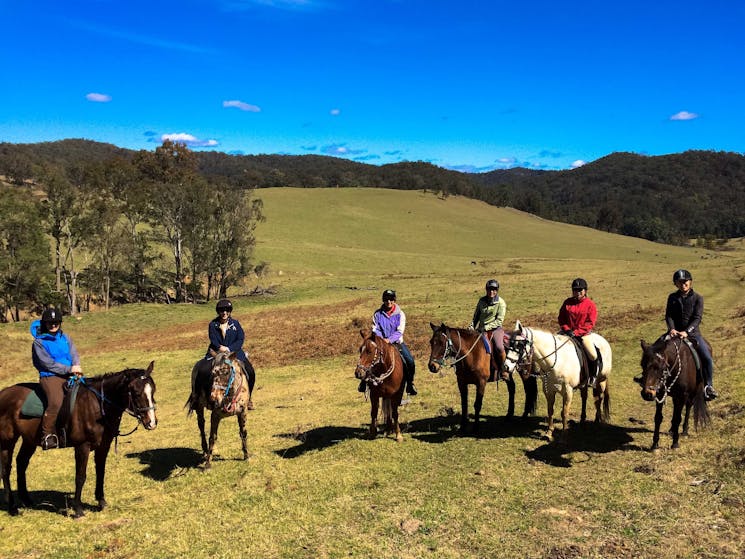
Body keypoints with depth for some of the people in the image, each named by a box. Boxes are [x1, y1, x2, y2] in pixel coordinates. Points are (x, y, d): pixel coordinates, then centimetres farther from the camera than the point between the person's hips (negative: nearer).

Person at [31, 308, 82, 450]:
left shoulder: (65, 337, 15)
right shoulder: (39, 342, -2)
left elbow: (74, 354, 10)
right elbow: (48, 363, -10)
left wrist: (77, 366, -12)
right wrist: (69, 369, -15)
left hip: (69, 375, 6)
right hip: (50, 376, -6)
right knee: (56, 402, -31)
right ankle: (47, 435, -17)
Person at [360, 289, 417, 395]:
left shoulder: (400, 314, -3)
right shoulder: (377, 314, 0)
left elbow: (400, 331, -11)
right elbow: (375, 329, -2)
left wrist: (389, 340, -26)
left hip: (396, 342, -1)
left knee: (410, 361, -18)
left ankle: (410, 384, 1)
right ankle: (364, 382, 1)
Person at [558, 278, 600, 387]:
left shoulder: (590, 304, -4)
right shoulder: (567, 302, 4)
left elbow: (590, 323, -9)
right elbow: (561, 318, 7)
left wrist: (576, 332, -18)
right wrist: (567, 329, -10)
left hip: (583, 333, -3)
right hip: (567, 331, 3)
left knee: (593, 355, -21)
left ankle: (592, 378, 5)